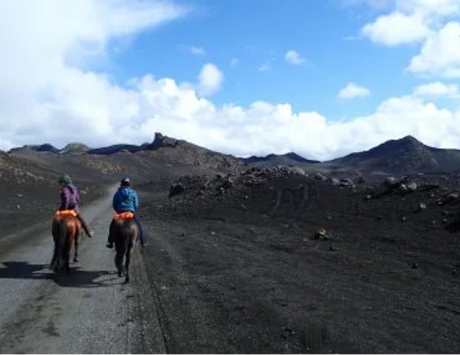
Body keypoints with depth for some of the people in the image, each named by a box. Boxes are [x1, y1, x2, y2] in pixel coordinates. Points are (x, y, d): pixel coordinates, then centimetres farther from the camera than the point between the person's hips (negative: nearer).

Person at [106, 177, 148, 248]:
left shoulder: (117, 193, 5)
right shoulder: (133, 193, 4)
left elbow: (114, 204, 6)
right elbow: (136, 204, 2)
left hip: (120, 212, 0)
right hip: (131, 212, 0)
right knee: (138, 226, 16)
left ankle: (110, 243, 10)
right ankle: (143, 242, 16)